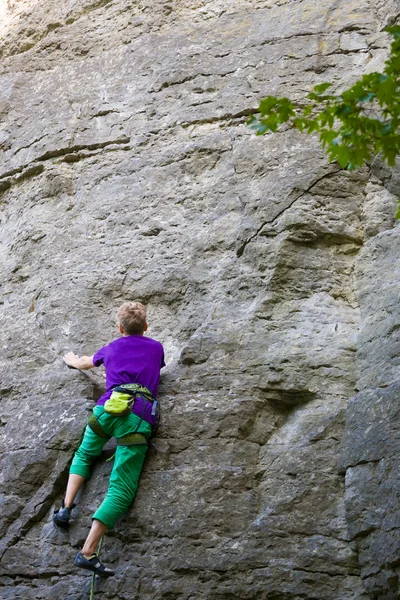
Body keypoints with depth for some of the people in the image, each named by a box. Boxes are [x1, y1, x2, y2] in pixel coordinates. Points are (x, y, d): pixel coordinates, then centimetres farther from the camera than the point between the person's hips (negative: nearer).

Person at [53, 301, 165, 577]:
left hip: (106, 409, 2)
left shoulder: (112, 348, 23)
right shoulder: (156, 347, 22)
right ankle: (88, 552, -22)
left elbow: (85, 363, 44)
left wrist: (71, 360, 67)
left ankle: (66, 506, 11)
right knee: (122, 490, -8)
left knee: (84, 455, 32)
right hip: (139, 418, -2)